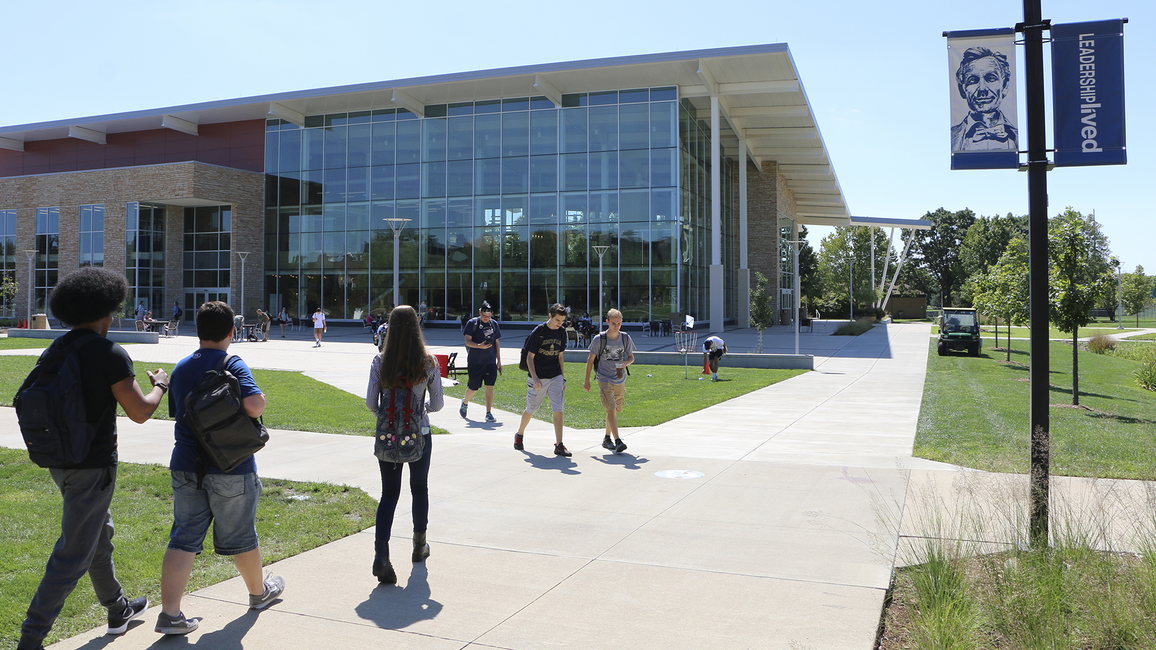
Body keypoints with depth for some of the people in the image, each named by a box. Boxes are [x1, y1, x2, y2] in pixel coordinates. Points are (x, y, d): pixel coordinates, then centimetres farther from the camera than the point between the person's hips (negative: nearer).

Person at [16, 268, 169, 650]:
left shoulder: (52, 352, 5)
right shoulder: (109, 354, -18)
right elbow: (140, 412, -16)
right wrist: (160, 385, 2)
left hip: (60, 461, 9)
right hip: (93, 467, -9)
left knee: (99, 535, 23)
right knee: (72, 557, 0)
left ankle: (118, 610, 39)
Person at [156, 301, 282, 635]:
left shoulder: (180, 368, 7)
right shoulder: (233, 365, -13)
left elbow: (176, 413, 19)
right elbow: (253, 406, -28)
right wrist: (261, 399, -7)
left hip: (186, 467, 5)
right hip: (231, 468, -5)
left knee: (183, 538, 6)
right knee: (240, 536, 12)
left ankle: (170, 613, 0)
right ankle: (259, 592, 32)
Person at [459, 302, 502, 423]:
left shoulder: (494, 324, 9)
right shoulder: (472, 323, -4)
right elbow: (467, 341, -9)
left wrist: (499, 360, 13)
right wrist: (479, 346, -27)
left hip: (490, 362, 3)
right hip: (475, 362, -3)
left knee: (490, 386, -7)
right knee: (473, 388, 6)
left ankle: (489, 413, -1)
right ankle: (465, 403, 37)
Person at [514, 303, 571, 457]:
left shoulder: (561, 332, 5)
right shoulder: (538, 331, -11)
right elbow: (530, 357, -10)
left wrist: (563, 378, 13)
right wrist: (534, 378, -21)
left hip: (556, 378, 4)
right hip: (538, 378, -4)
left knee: (558, 410, -7)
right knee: (531, 410, 9)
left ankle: (559, 445, -3)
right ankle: (519, 435, 33)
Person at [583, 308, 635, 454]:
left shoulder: (625, 338, 0)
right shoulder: (599, 339, -8)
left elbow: (631, 357, 11)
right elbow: (590, 359, 0)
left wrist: (626, 363, -13)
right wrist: (587, 380, 2)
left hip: (620, 380, 4)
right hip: (604, 379, -4)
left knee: (616, 410, 12)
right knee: (611, 409, -17)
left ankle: (607, 438, 30)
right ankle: (618, 442, -22)